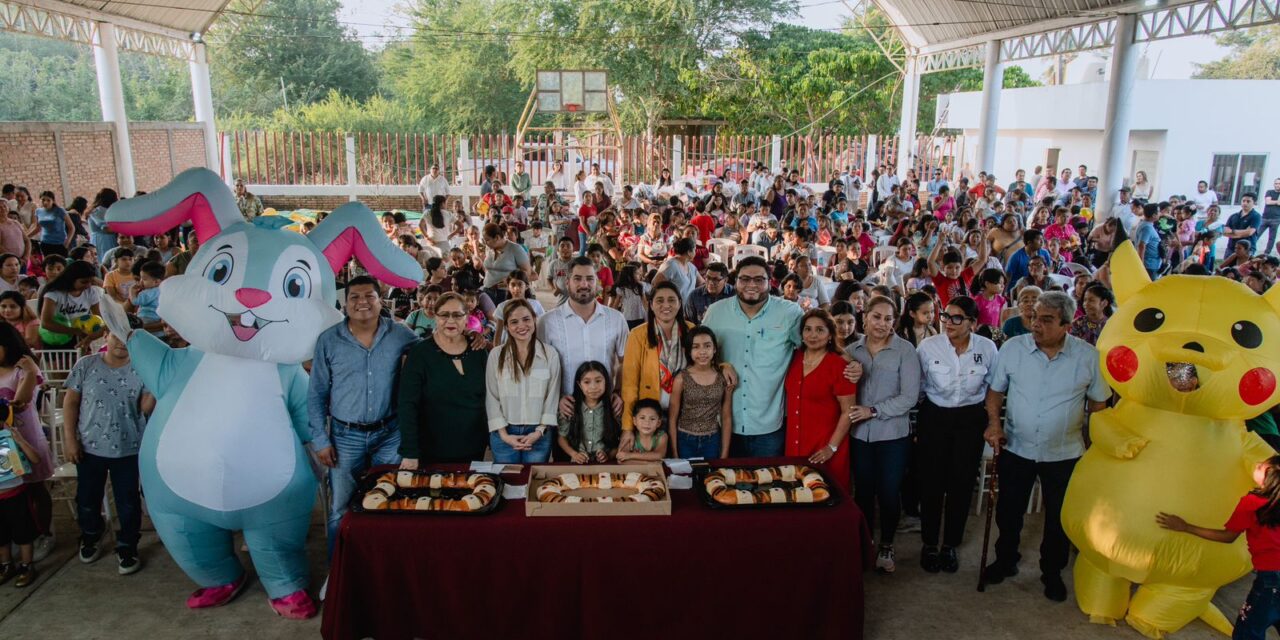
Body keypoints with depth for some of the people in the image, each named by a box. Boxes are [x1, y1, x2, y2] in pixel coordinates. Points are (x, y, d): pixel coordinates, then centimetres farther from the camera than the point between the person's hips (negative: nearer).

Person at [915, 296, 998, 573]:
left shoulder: (987, 348, -9)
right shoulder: (928, 346, -13)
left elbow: (993, 385, 8)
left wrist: (991, 420, 10)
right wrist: (914, 425, 0)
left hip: (970, 420, 1)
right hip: (934, 418, -1)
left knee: (961, 483, 9)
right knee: (931, 482, 5)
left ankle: (951, 545, 28)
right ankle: (929, 544, 24)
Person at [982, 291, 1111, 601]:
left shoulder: (1088, 357, -10)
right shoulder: (1013, 348, -10)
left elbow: (1099, 402, 2)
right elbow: (995, 390, 2)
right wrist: (994, 421, -13)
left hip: (1064, 453, 0)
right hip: (1015, 448, 1)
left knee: (1059, 518, 14)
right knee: (1008, 511, 15)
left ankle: (1052, 573, 36)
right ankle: (1005, 561, 39)